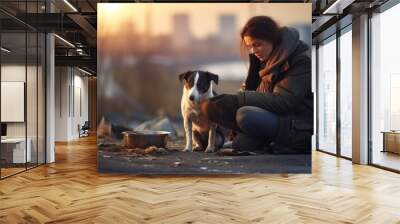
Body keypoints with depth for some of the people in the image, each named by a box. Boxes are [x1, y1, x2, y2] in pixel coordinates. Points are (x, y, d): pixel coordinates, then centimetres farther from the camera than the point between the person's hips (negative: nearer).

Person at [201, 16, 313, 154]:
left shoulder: (301, 60, -16)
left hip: (300, 127, -8)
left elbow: (283, 102, -26)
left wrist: (238, 100, -27)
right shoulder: (267, 59, 10)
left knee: (246, 115, -30)